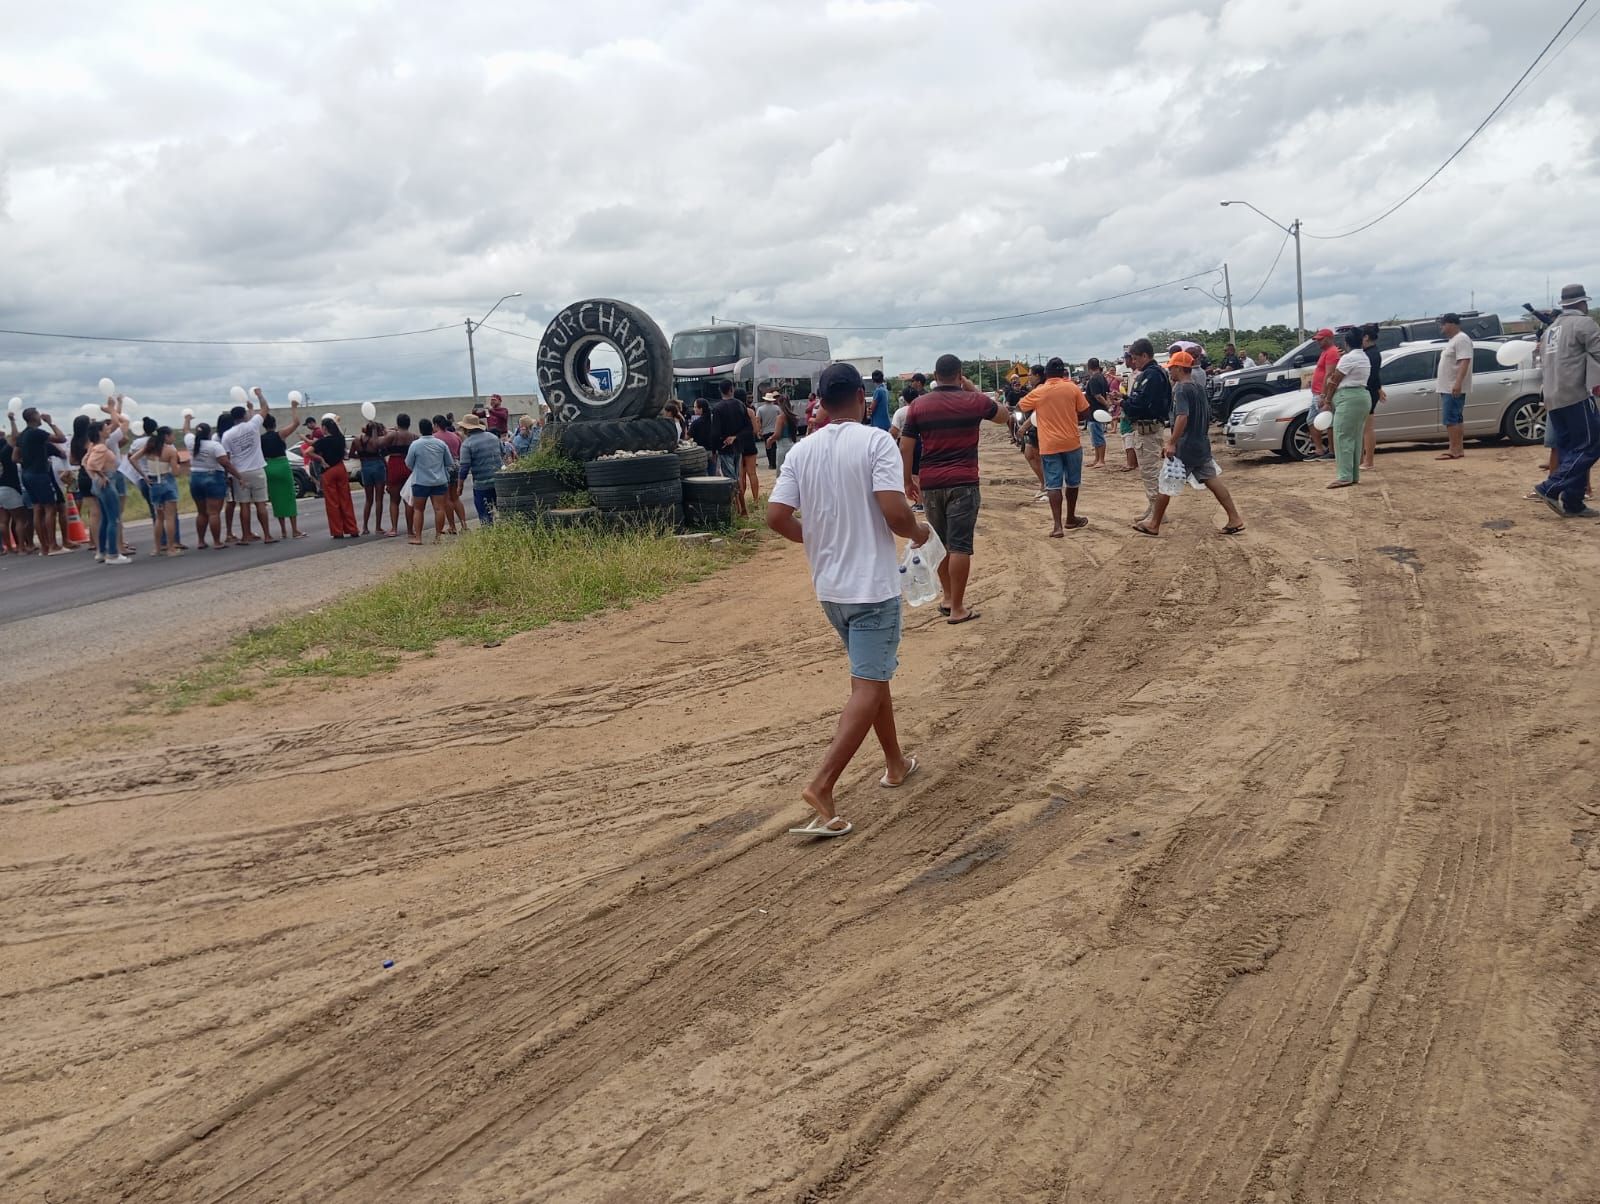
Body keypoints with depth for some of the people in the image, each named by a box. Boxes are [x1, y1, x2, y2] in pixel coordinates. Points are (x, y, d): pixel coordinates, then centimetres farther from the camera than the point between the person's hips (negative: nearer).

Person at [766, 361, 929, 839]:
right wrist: (918, 532, 1)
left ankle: (896, 763, 35)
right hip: (873, 585, -6)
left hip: (829, 585, 6)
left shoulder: (802, 450, 3)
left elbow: (776, 517, -1)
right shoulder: (876, 442, -12)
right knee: (868, 687, -3)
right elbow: (895, 513, -21)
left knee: (872, 674, 22)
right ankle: (821, 785, -15)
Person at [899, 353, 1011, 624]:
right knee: (959, 546, -3)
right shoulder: (974, 401, -1)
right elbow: (1004, 416, 18)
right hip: (963, 483, -3)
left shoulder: (919, 405, 3)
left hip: (930, 484, 3)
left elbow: (905, 447, 2)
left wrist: (908, 481, 13)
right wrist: (974, 391, 18)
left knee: (940, 543, 17)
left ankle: (948, 598, 26)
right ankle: (957, 609, -1)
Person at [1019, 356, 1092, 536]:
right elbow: (1084, 412, 1)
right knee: (1072, 482, 17)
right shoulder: (1072, 388, -3)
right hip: (1071, 442, 1)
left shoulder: (1037, 392, -3)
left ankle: (1057, 526, -11)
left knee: (1053, 485, -1)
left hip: (1049, 445, -1)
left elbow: (1023, 408, 11)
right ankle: (1071, 519, 29)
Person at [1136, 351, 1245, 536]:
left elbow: (1182, 417, -29)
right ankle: (1235, 519, 3)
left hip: (1184, 447, -8)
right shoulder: (1199, 387, 13)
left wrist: (1172, 443, -30)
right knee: (1212, 480, 7)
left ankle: (1154, 525, 8)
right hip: (1201, 444, 8)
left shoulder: (1181, 389, -15)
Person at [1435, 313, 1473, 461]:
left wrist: (1458, 382, -31)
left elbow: (1464, 362, -23)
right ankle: (1458, 449, 13)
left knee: (1450, 419, -13)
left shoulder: (1461, 339, -13)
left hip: (1455, 388, -11)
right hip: (1448, 388, 11)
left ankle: (1455, 451, -14)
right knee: (1455, 419, 11)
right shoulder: (1453, 340, 20)